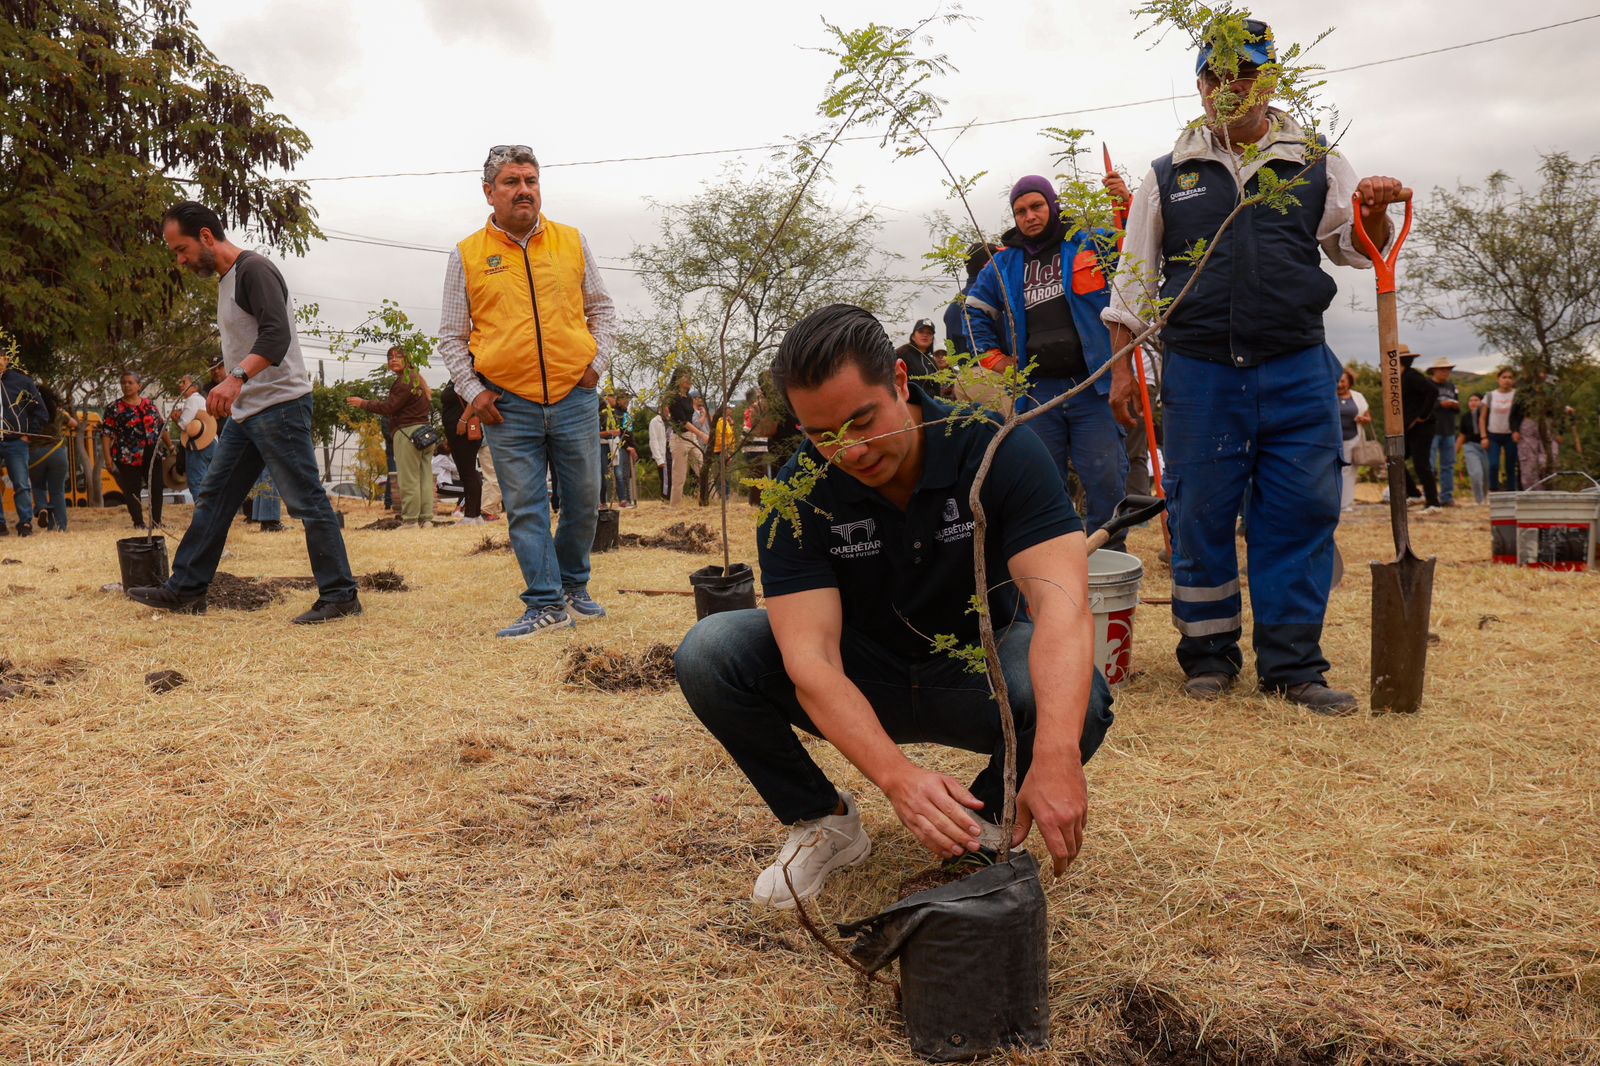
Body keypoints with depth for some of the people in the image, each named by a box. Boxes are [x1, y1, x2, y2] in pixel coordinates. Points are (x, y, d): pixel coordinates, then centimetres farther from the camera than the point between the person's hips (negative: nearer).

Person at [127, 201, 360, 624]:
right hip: (244, 411, 10)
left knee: (307, 502, -8)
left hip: (279, 404, -10)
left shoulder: (254, 269, -12)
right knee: (214, 498, 12)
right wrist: (229, 390, 22)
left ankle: (340, 596, -3)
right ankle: (185, 590, 19)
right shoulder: (225, 281, 19)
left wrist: (237, 377, -37)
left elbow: (277, 335, -26)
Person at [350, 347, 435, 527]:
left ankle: (410, 520, -5)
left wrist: (363, 403, -6)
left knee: (409, 479, -6)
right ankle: (426, 518, 6)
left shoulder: (404, 381, -11)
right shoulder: (416, 378, 19)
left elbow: (389, 407, -14)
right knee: (425, 476, 6)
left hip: (407, 431, -9)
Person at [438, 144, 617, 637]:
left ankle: (573, 584, 29)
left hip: (574, 397, 2)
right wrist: (472, 392, -3)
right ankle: (547, 605, 7)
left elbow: (601, 310, 16)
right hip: (507, 405, -1)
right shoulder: (467, 255, 5)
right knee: (525, 508, -1)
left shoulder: (572, 242, 9)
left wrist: (597, 362, 2)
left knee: (584, 503, 8)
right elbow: (451, 336, 8)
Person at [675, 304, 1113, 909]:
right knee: (708, 654, -22)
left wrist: (1055, 757, -52)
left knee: (1078, 701, -34)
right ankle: (822, 821, 1)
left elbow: (1061, 602, -35)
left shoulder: (999, 450, -23)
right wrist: (898, 777, -47)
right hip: (862, 683, 1)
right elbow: (810, 659, -30)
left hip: (978, 666, -1)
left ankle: (983, 825, -1)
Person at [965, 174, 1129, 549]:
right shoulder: (1004, 263, 15)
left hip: (1093, 386, -3)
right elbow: (974, 310, 24)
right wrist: (993, 358, 13)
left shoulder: (1092, 243, 7)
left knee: (1106, 481, -4)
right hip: (1037, 390, 3)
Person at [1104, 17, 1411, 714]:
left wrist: (1375, 213, -7)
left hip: (1297, 371, 1)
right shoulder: (1169, 176, 11)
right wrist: (1122, 367, 6)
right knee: (1201, 519, 2)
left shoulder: (1316, 165, 12)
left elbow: (1354, 248, 16)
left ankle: (1292, 666, 8)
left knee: (1301, 515, -1)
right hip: (1198, 371, 0)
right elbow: (1134, 278, 12)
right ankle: (1208, 656, 16)